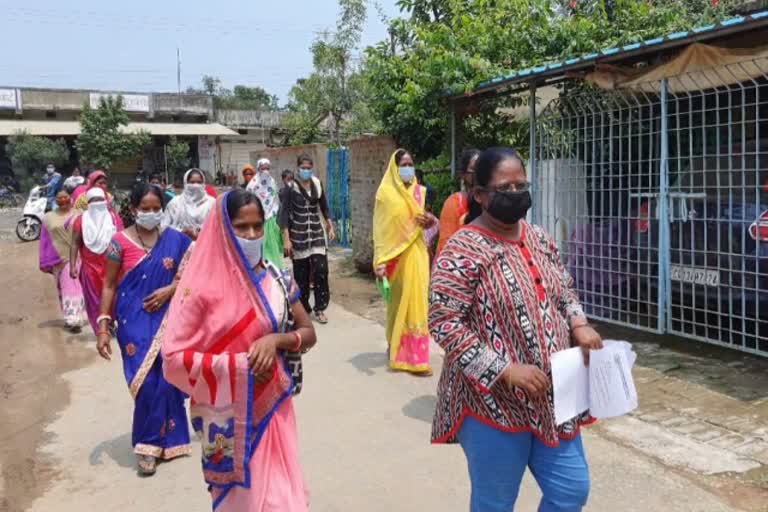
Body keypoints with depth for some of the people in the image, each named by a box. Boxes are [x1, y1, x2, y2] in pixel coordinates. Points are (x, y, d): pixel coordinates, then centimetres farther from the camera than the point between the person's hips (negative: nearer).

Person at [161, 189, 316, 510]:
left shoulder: (276, 279, -1)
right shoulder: (204, 286, -13)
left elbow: (308, 333, 4)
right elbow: (174, 357, -14)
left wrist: (276, 340, -17)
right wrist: (238, 366, -22)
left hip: (271, 407, 4)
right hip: (228, 415, -3)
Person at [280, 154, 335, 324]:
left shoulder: (317, 184, 5)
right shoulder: (290, 187, -6)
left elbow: (324, 208, 15)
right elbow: (285, 213, -9)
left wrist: (330, 227, 9)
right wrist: (286, 239, -15)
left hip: (317, 233, 3)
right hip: (298, 235, -2)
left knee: (321, 269, -8)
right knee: (301, 274, 2)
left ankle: (319, 309, 3)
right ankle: (303, 309, 18)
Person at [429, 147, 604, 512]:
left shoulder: (541, 240, 7)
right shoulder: (462, 251, -17)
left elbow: (563, 291, 20)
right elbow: (444, 324, -20)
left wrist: (578, 325, -1)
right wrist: (504, 371, -23)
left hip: (551, 398, 7)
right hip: (493, 403, -7)